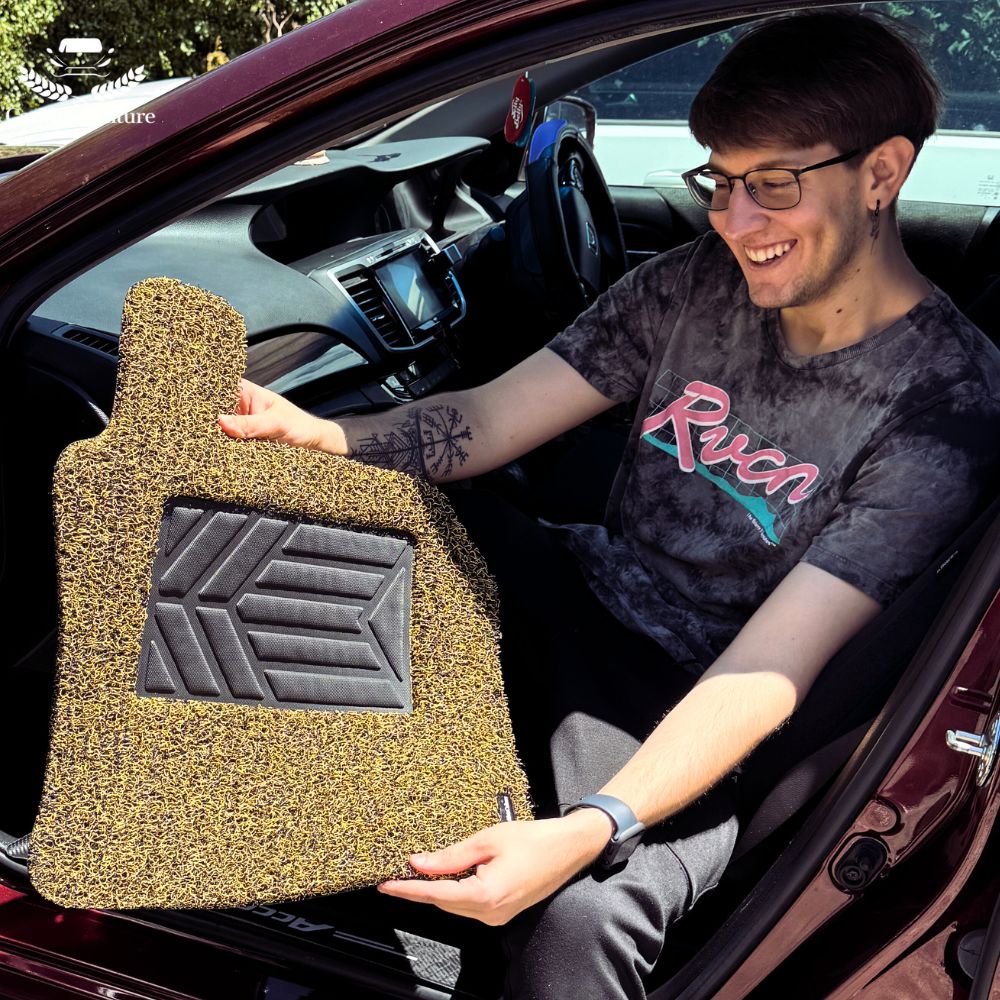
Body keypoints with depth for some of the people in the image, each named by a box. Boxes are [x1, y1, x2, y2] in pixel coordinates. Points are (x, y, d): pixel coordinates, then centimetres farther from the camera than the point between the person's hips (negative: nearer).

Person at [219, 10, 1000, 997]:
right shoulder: (699, 282, -1)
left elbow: (769, 672, -26)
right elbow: (485, 418, -3)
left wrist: (588, 831, -40)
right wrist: (316, 434, -22)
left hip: (701, 713, -5)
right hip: (577, 596, 6)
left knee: (579, 915, -36)